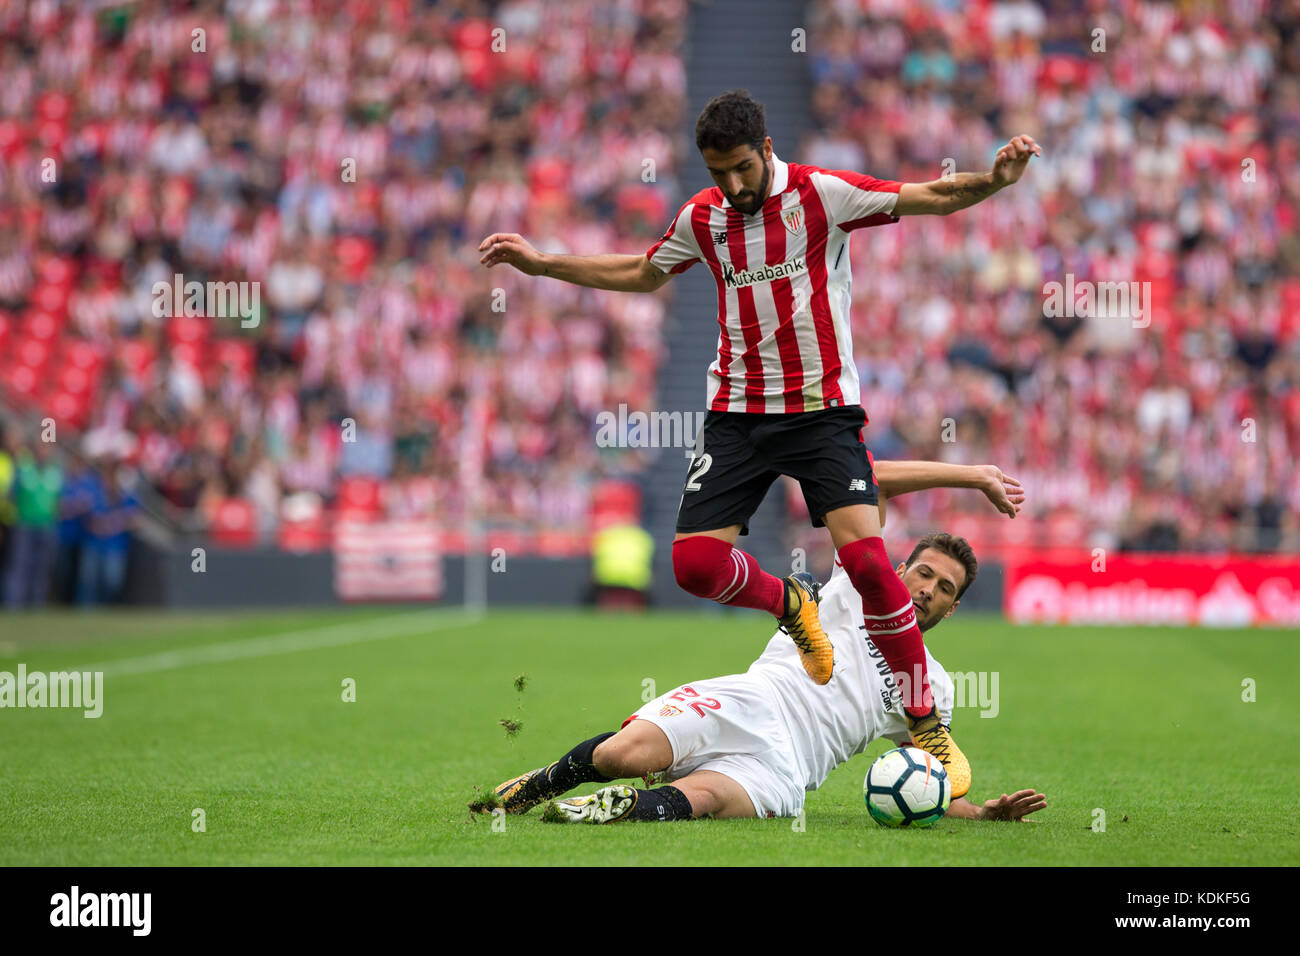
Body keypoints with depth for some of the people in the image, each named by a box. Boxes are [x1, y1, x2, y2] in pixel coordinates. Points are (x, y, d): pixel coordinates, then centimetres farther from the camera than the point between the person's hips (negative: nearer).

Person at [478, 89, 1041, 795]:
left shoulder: (821, 193, -7)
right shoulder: (701, 217, 6)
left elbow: (933, 198, -9)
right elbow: (641, 274, 25)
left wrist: (995, 179, -29)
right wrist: (540, 263, 23)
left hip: (821, 406, -4)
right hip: (737, 412, 4)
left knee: (864, 555, -21)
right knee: (696, 563, -10)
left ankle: (926, 728, -9)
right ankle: (790, 605, 24)